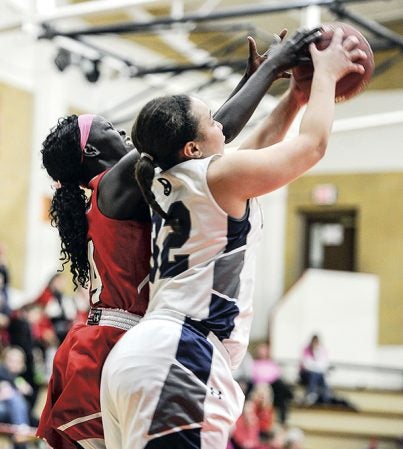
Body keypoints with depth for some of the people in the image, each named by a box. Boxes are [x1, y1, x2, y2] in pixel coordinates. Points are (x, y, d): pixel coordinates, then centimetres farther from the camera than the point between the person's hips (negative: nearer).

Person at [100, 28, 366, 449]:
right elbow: (312, 144, 9)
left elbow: (255, 147, 37)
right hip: (175, 357, -10)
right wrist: (325, 74, 23)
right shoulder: (219, 175, -2)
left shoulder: (168, 185, 22)